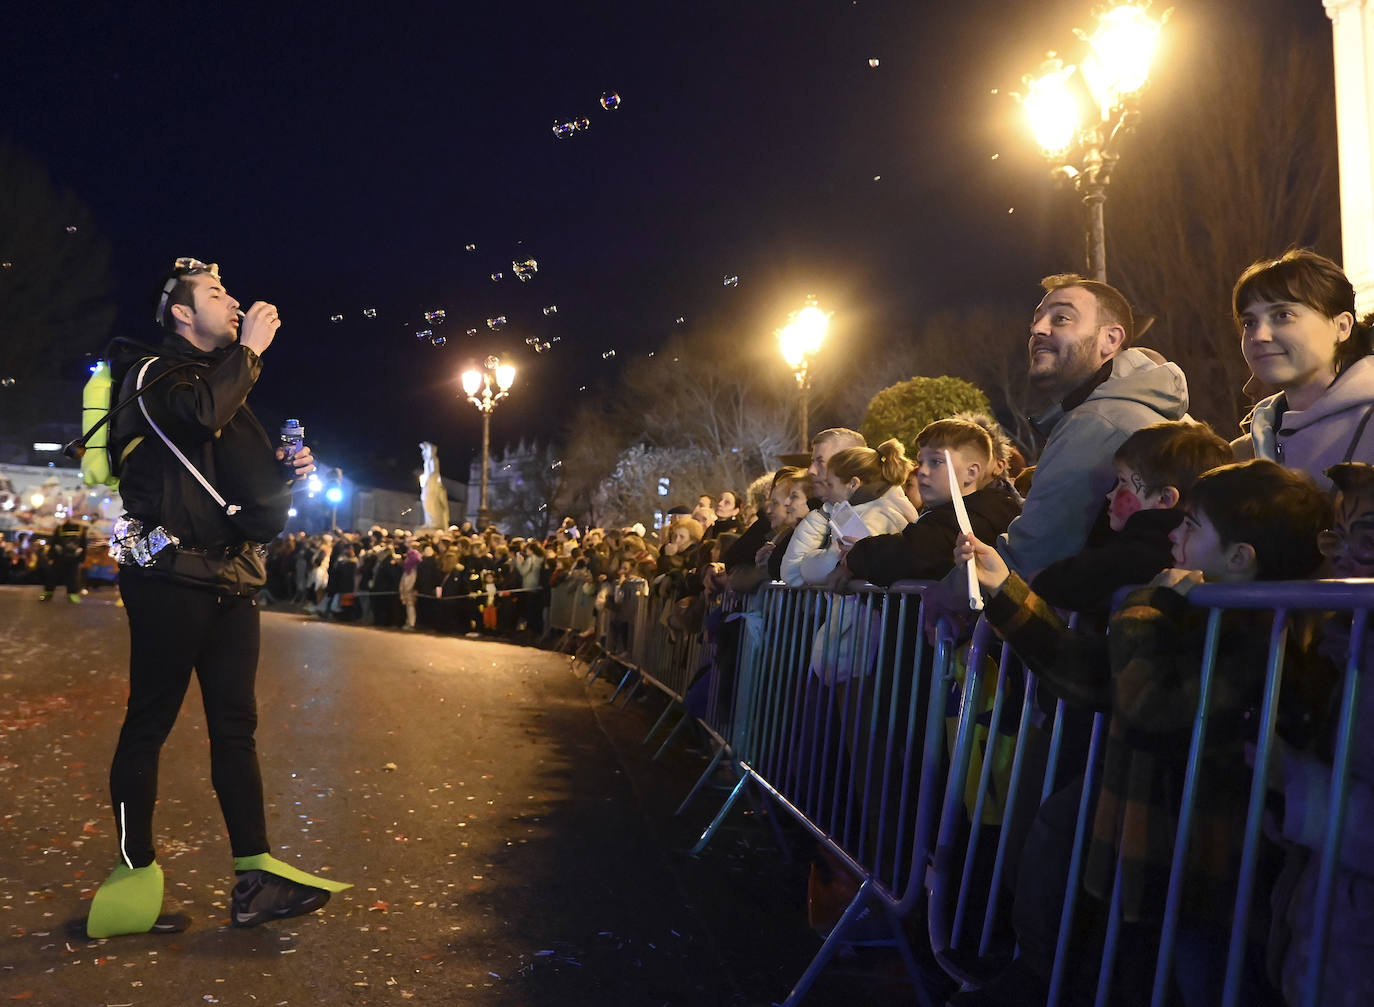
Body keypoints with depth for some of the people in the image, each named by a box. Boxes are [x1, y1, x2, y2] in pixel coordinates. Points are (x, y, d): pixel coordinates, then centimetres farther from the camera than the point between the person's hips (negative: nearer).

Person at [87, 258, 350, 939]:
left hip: (229, 581, 8)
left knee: (235, 725, 6)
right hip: (170, 576, -8)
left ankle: (253, 875, 8)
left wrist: (284, 473, 10)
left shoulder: (224, 378, 23)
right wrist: (248, 351, -13)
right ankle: (135, 877, 8)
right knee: (150, 721, -1)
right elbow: (201, 413, -27)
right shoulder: (152, 375, -2)